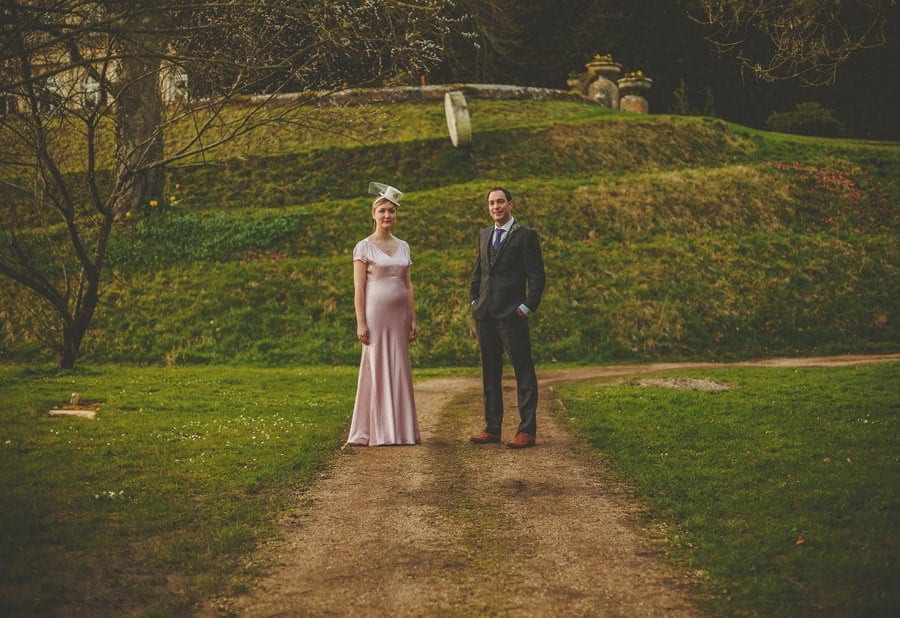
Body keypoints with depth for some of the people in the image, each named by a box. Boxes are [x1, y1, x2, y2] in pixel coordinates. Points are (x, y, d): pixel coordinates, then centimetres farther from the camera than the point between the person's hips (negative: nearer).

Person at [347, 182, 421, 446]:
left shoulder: (403, 247, 13)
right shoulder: (364, 246, -2)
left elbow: (408, 285, 14)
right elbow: (358, 288, -6)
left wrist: (413, 319, 9)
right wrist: (360, 323, -12)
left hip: (399, 315, 5)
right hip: (376, 313, -5)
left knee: (399, 370, 6)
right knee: (376, 369, -2)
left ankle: (399, 429, 12)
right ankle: (375, 431, 3)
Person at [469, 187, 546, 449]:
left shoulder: (525, 236, -4)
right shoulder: (484, 235, 16)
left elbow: (537, 275, -7)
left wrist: (527, 307, -12)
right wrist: (474, 301, 13)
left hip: (512, 314, -7)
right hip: (485, 314, 7)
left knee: (523, 372, -3)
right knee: (490, 371, 10)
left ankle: (527, 430, 0)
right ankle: (492, 428, 17)